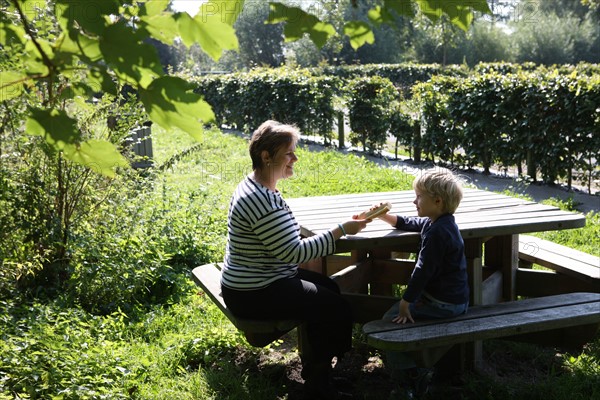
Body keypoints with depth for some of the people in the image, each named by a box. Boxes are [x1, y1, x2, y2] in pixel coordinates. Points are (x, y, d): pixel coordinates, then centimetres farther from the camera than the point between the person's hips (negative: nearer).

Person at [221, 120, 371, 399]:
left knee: (329, 288, 18)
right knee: (337, 308, -8)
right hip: (253, 294, -11)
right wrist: (341, 230, -21)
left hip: (255, 279, 11)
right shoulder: (263, 201, -28)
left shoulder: (256, 187, 6)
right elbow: (293, 252, -26)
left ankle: (313, 366, 28)